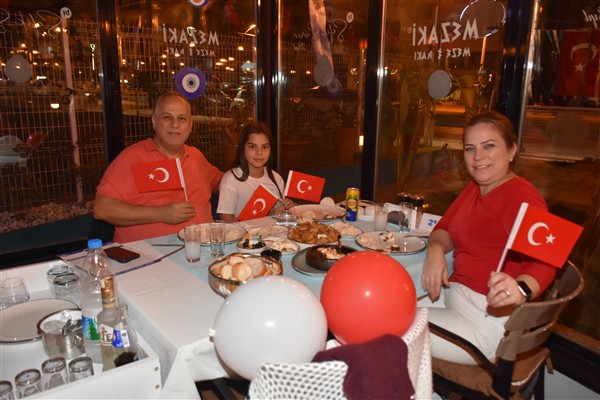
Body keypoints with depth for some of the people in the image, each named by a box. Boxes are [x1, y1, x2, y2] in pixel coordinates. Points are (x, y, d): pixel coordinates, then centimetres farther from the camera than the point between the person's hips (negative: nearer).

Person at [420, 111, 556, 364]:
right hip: (453, 294, 8)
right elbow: (444, 227, 12)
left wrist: (521, 289, -50)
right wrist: (436, 250, -11)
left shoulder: (521, 196, -18)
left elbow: (544, 262, -28)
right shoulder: (475, 187, 10)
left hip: (491, 313, -8)